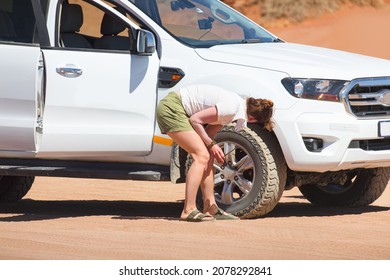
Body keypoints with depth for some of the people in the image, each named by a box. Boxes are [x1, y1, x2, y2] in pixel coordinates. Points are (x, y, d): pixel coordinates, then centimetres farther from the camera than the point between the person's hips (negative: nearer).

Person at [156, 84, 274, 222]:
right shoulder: (231, 108, -21)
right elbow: (195, 119, -17)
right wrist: (211, 144, -9)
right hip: (171, 108, -10)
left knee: (207, 157, 7)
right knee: (202, 156, -15)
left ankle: (210, 207, 11)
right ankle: (188, 210, -16)